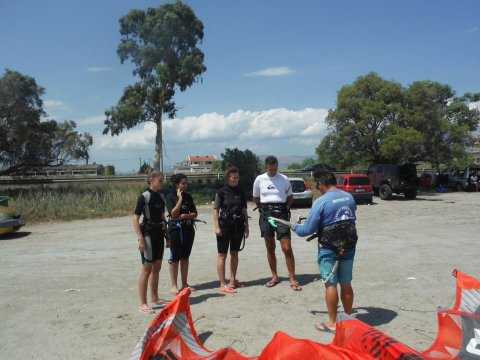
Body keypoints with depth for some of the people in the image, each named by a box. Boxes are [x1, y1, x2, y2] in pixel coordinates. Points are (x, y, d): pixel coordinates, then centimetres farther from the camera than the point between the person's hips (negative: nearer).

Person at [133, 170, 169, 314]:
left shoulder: (161, 197, 8)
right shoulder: (144, 197, -13)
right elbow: (135, 218, -14)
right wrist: (140, 239, -20)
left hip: (159, 235, 7)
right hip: (148, 235, -7)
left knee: (157, 268, 15)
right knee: (147, 269, -4)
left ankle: (154, 298, 28)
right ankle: (143, 303, 3)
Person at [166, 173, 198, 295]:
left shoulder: (188, 196, 9)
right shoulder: (171, 196, -6)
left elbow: (194, 214, 7)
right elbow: (173, 214, -16)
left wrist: (184, 216, -11)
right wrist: (180, 199, -17)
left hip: (188, 228, 5)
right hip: (175, 229, -5)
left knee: (185, 257, 11)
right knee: (175, 257, 0)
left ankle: (184, 283, 19)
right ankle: (174, 286, 7)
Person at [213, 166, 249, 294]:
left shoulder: (241, 192, 8)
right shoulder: (221, 192, -5)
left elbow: (244, 210, 12)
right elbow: (216, 210, -6)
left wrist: (246, 226, 9)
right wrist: (217, 227, -13)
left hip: (238, 225, 5)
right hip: (225, 225, -5)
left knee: (234, 253, 13)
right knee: (222, 255, -1)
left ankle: (233, 281, 24)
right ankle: (223, 285, 1)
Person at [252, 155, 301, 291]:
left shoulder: (284, 179, -2)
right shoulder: (259, 179, 0)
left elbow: (290, 197, 10)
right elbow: (256, 199, 11)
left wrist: (285, 208, 1)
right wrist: (264, 209, 7)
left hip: (281, 214, -2)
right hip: (266, 215, 2)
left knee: (287, 248, -6)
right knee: (270, 248, 11)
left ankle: (292, 279, 4)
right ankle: (274, 276, 25)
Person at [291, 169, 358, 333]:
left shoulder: (321, 202, -17)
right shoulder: (349, 197, 3)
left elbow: (308, 229, -14)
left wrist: (295, 227, 5)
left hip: (329, 249, -6)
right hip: (348, 247, 6)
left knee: (330, 284, 4)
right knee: (346, 284, 16)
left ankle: (332, 323, 11)